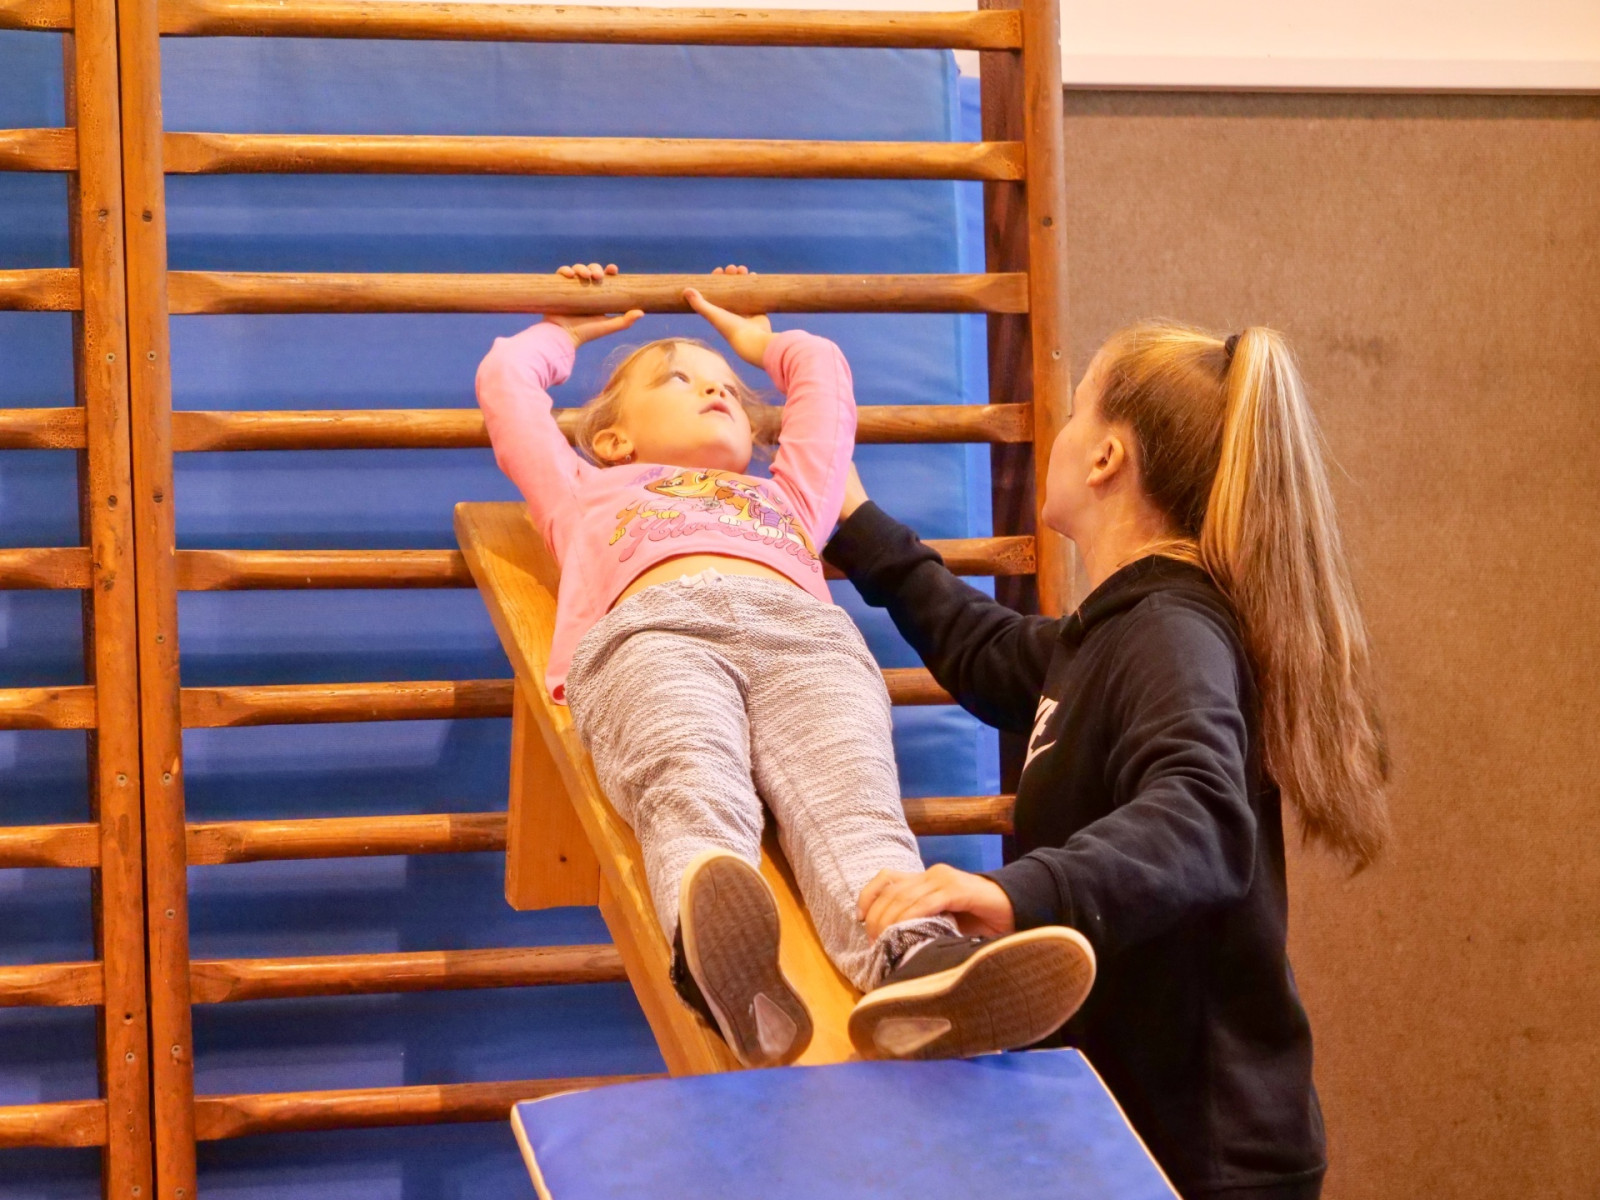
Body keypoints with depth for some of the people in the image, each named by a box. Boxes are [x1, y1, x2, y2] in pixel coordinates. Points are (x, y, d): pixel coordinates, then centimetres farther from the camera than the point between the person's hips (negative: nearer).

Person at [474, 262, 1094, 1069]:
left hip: (807, 636, 2)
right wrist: (566, 331, 66)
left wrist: (758, 340, 77)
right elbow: (507, 379, 50)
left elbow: (825, 375, 62)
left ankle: (914, 967, -64)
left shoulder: (785, 499, 50)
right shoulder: (591, 493, 45)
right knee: (693, 789, -38)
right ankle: (719, 963, -70)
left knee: (850, 800, -33)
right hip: (653, 629, -2)